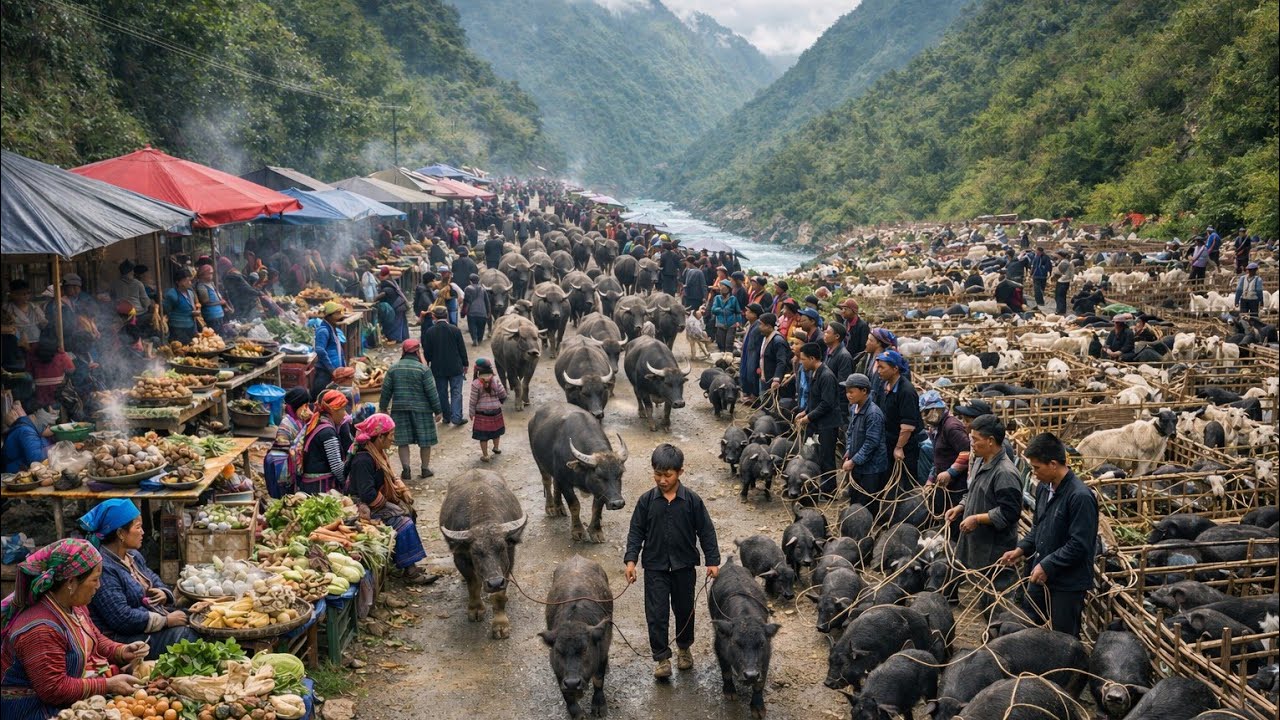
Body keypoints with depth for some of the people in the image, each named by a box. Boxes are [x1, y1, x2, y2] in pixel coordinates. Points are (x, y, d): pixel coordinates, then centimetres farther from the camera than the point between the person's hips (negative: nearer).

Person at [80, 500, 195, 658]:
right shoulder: (103, 568, -20)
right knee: (180, 633, -24)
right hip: (121, 637, -9)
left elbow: (154, 580, 21)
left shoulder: (133, 556, 10)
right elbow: (122, 618, -24)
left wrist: (164, 593, -4)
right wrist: (166, 621, -19)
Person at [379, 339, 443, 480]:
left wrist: (383, 408, 17)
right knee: (425, 441, 9)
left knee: (403, 441, 8)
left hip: (399, 409, 3)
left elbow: (386, 390, 5)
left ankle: (405, 470, 5)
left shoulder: (393, 369, 2)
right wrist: (437, 410, 0)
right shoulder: (422, 369, -8)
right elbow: (431, 392, -7)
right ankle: (425, 469, 16)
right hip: (421, 409, -3)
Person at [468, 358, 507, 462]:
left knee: (483, 435, 7)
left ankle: (485, 455, 14)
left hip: (481, 413, -3)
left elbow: (473, 400, -11)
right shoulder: (495, 380, -10)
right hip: (496, 411, 3)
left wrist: (471, 413, 3)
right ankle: (496, 448, 43)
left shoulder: (476, 383, -17)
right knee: (496, 430, 24)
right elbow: (503, 395, -5)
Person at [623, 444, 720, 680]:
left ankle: (684, 648, 37)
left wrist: (712, 560, -5)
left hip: (684, 566, 0)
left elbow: (706, 531, -3)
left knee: (684, 609, 15)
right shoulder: (646, 500, -7)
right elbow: (636, 531, -1)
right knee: (656, 614, -2)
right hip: (655, 567, 0)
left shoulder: (692, 500, -9)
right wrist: (631, 559, -10)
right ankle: (662, 657, 10)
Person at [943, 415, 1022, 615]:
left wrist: (977, 519, -22)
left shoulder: (1005, 473, -23)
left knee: (995, 595, 2)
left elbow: (1008, 513, -24)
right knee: (984, 589, 21)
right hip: (979, 542, 9)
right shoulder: (981, 461, 7)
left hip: (996, 548, -9)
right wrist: (960, 507, 5)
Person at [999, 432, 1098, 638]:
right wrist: (1020, 549, 4)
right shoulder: (1044, 488, 3)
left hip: (1068, 583, -8)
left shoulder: (1080, 497, -23)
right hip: (1041, 575, 8)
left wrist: (1047, 566, -19)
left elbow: (1079, 545, -23)